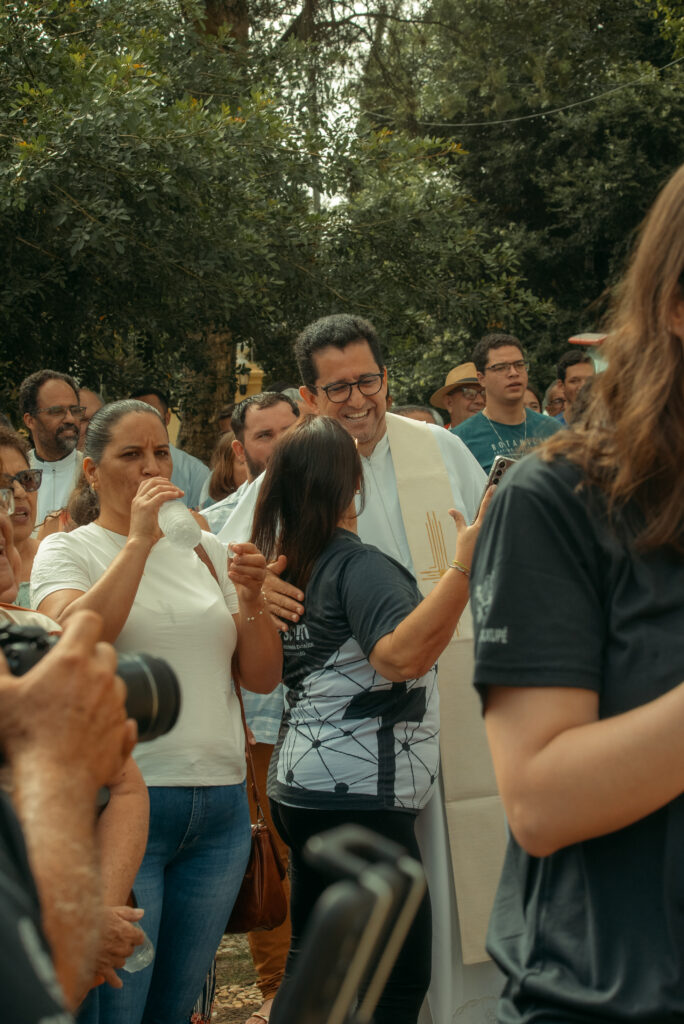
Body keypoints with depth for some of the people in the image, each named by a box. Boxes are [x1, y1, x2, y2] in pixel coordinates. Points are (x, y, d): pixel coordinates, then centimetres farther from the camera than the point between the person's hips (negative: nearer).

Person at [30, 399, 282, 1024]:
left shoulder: (206, 551, 13)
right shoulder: (68, 551, 2)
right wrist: (140, 539, -18)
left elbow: (263, 678, 11)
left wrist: (250, 601, -7)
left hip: (221, 803, 4)